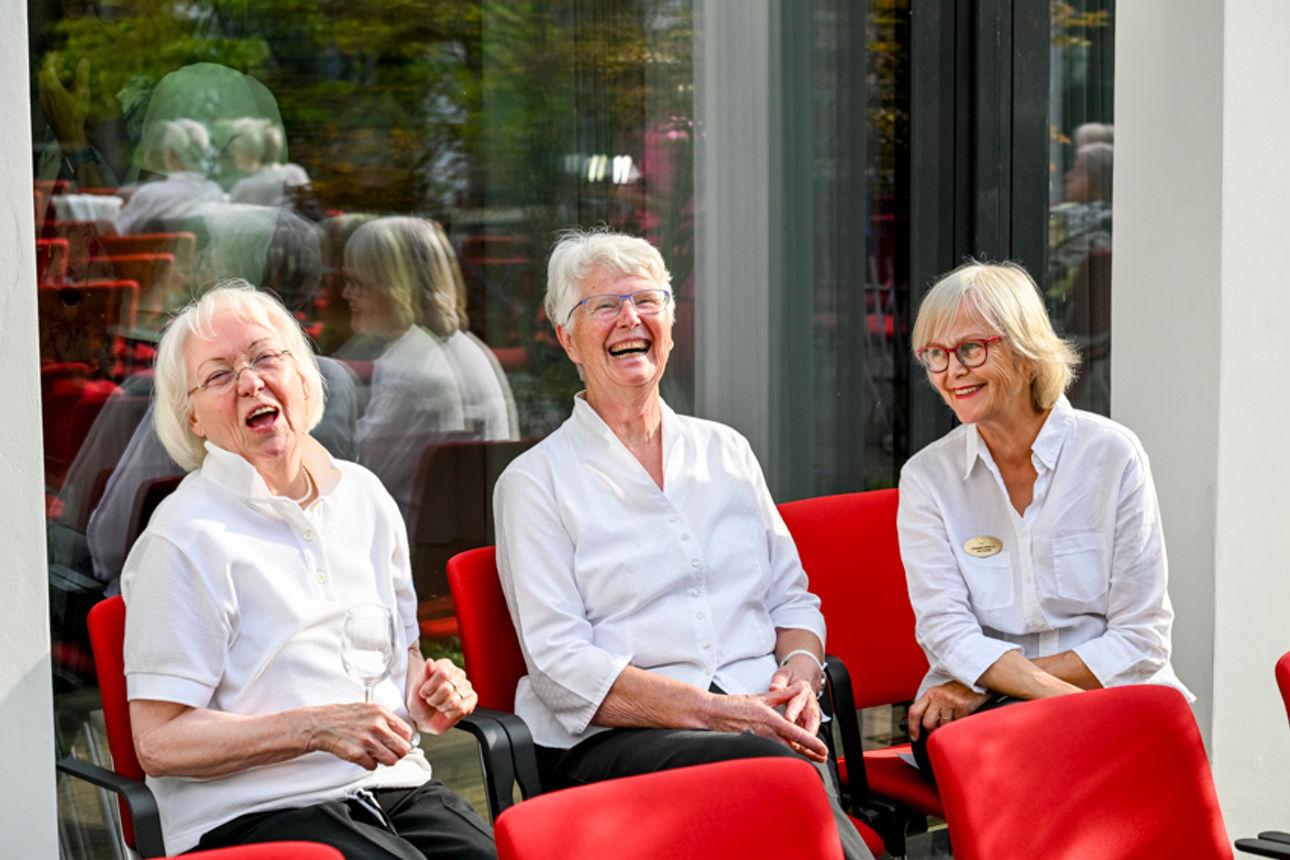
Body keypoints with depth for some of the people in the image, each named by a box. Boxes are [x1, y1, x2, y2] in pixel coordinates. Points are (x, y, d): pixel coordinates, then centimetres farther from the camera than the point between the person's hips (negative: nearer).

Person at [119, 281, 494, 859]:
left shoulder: (364, 495, 15)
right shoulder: (186, 538, -6)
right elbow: (157, 743, -10)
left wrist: (426, 691, 6)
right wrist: (318, 728, -18)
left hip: (392, 787, 6)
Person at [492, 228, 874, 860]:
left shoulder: (727, 451, 22)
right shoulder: (536, 481, 6)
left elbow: (792, 597, 23)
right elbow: (561, 665, -4)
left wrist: (800, 670, -2)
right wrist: (715, 712, -15)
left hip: (758, 719, 4)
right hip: (608, 740, -3)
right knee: (767, 764, -35)